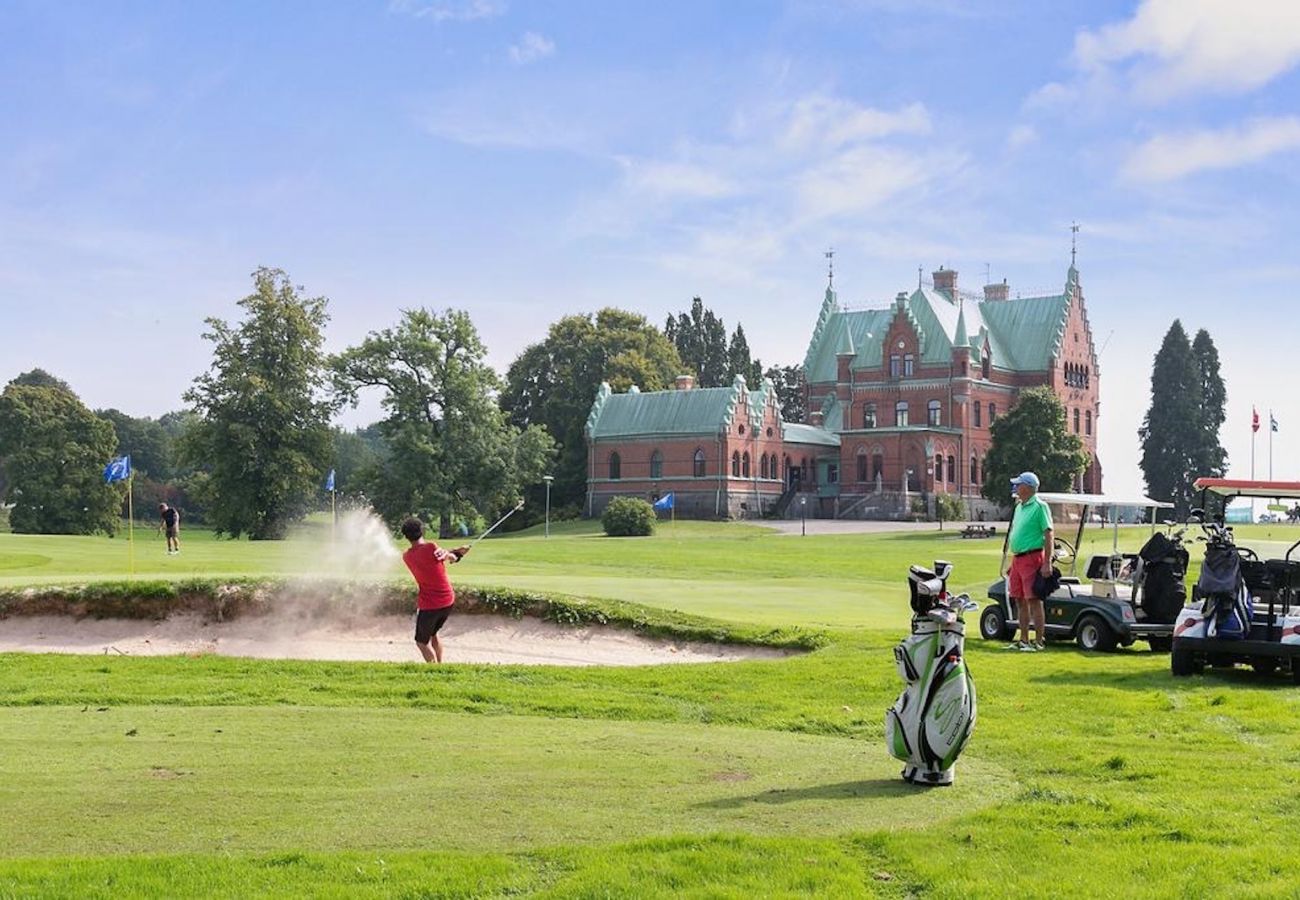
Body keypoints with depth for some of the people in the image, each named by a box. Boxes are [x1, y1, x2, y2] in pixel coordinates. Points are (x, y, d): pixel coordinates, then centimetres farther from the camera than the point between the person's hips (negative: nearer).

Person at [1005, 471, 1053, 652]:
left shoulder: (1040, 506, -10)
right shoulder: (1019, 506, 16)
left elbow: (1049, 535, -14)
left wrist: (1047, 563, -19)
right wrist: (1013, 561, 21)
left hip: (1032, 558, -9)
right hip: (1017, 558, 9)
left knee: (1034, 600, -7)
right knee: (1020, 601, 10)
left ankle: (1039, 641, -3)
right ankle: (1023, 640, 17)